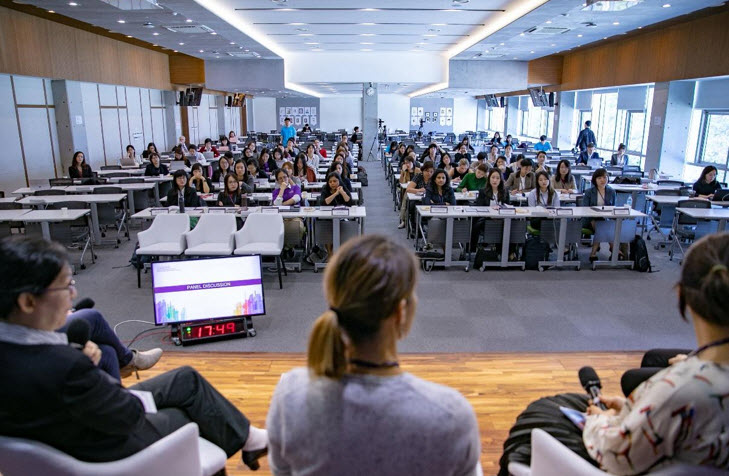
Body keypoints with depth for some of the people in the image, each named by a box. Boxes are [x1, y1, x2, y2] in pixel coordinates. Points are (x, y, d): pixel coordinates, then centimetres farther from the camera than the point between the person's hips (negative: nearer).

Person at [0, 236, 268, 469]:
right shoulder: (65, 366, -40)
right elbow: (130, 415, -24)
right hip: (103, 455, -7)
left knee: (186, 379, 15)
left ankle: (239, 435, 34)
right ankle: (245, 439, 39)